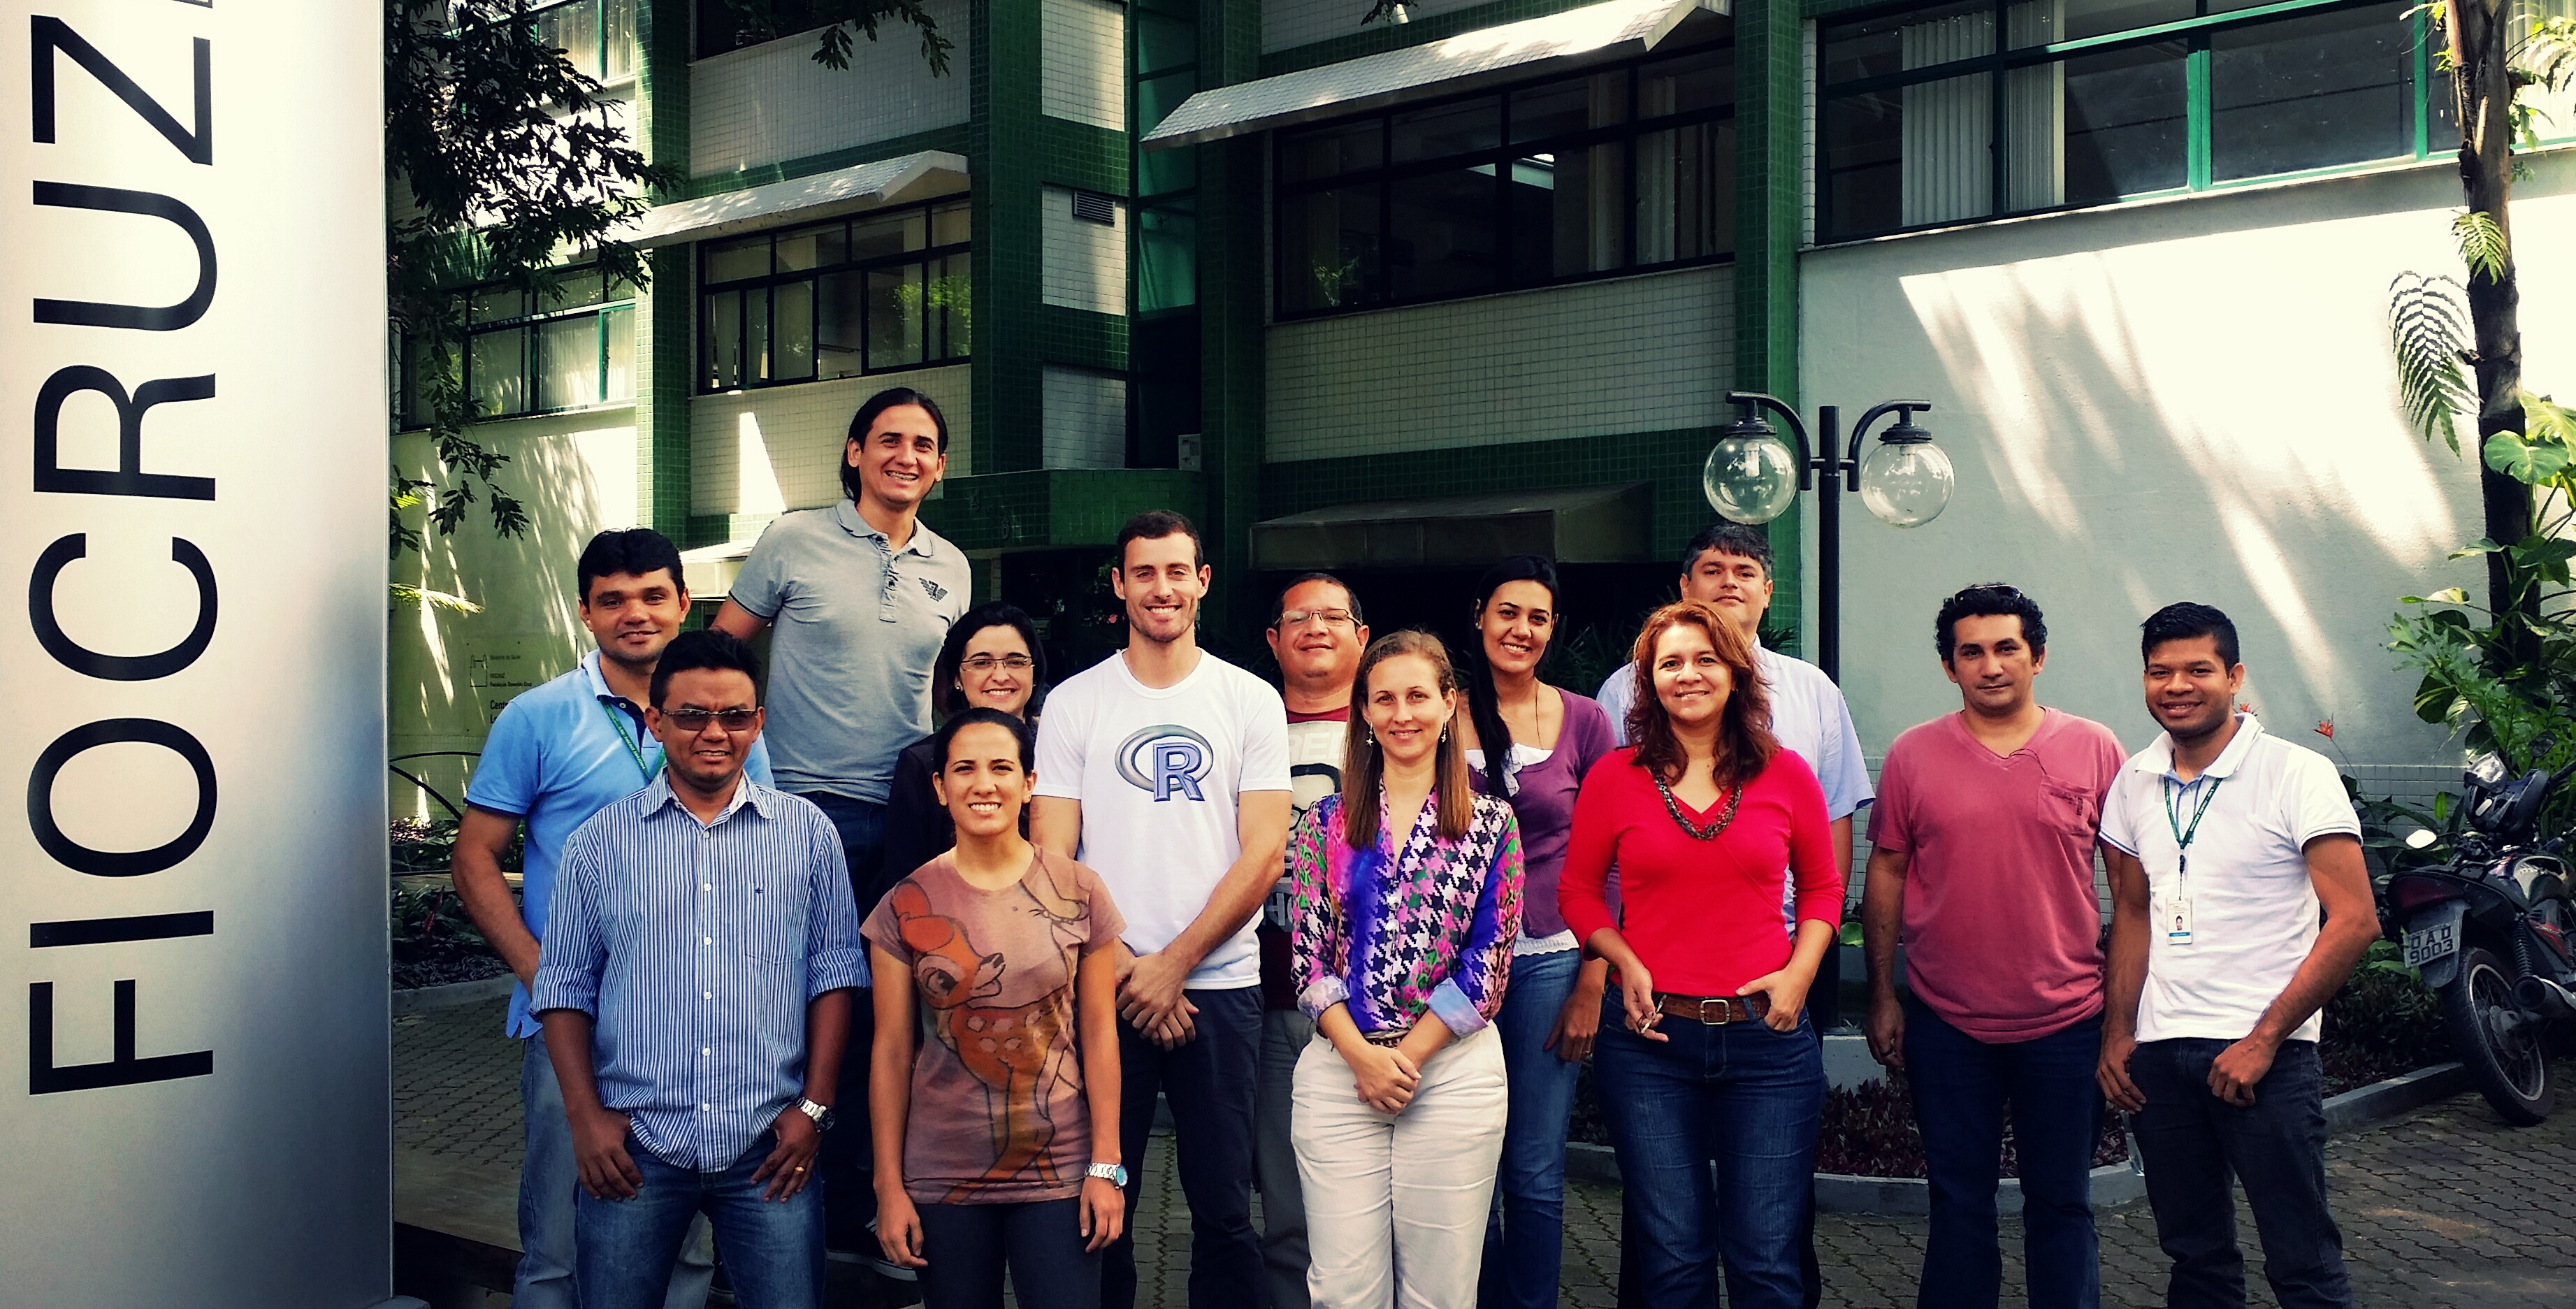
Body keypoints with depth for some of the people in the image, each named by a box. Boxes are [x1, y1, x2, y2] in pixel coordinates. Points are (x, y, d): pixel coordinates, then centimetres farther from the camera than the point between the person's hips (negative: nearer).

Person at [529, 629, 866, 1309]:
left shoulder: (808, 833, 5)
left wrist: (814, 1106, -2)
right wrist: (586, 1114, -3)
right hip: (632, 1148, 0)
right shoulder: (600, 842, 5)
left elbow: (834, 973, 5)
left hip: (770, 1148, 0)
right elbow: (565, 986, 6)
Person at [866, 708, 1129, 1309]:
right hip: (942, 1180, 0)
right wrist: (889, 1187, -1)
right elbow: (891, 1052, 0)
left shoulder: (1079, 894, -1)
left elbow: (1099, 1034, 1)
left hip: (1059, 1172, 0)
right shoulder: (907, 906, -1)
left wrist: (1106, 1165, -2)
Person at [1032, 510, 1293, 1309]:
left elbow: (1264, 854, -2)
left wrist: (1173, 965, -9)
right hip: (1104, 992, 0)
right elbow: (1052, 859, 1)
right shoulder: (1074, 704, 5)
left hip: (1220, 984, 0)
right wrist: (1125, 968, -9)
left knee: (1224, 1211, 4)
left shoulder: (1251, 700, 4)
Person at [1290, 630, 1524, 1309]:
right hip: (1338, 1066, 1)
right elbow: (1309, 954, 3)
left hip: (1455, 1067, -1)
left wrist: (1407, 1056, -8)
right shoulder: (1327, 821, 7)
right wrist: (1363, 1054, -9)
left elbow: (1488, 962, -1)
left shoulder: (1490, 822, 3)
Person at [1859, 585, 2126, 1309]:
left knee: (2062, 1203, 10)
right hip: (1946, 1025, 0)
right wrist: (1882, 995, 4)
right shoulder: (1912, 755, 0)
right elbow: (1886, 874, 6)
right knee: (1959, 1203, 10)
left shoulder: (2094, 749, -1)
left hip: (2067, 1020, 0)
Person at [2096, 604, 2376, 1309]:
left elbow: (2355, 921, -12)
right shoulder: (2134, 783, 9)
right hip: (2157, 1054, 5)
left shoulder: (2297, 774, -8)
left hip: (2265, 1054, -5)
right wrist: (2117, 1033, 8)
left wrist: (2263, 1040, -14)